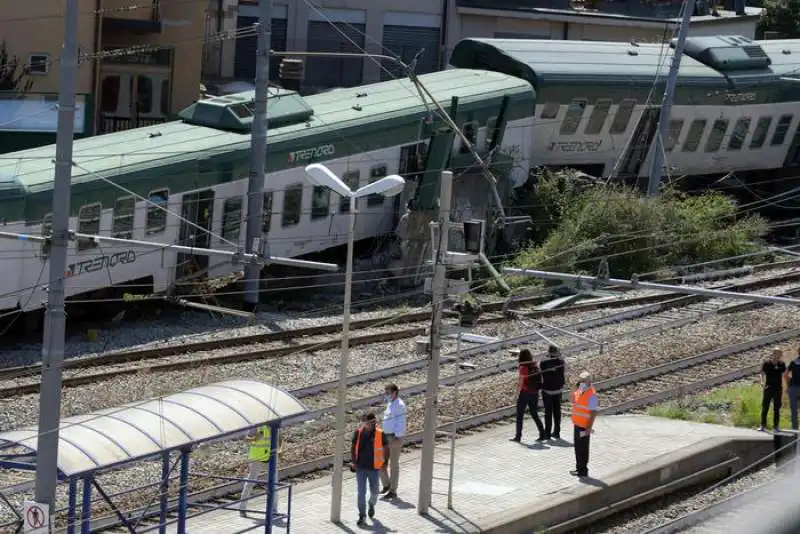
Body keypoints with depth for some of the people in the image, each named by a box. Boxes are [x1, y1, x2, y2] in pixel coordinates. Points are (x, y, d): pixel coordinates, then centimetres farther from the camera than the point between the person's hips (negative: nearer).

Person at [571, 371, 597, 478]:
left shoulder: (591, 395, -19)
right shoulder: (580, 391, 8)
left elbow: (593, 413, -21)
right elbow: (573, 401, 22)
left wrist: (589, 428, -24)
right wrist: (575, 390, 4)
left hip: (584, 427, -9)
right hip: (577, 424, 9)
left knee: (583, 449, 0)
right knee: (578, 447, 18)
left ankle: (583, 470, 8)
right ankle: (579, 468, 29)